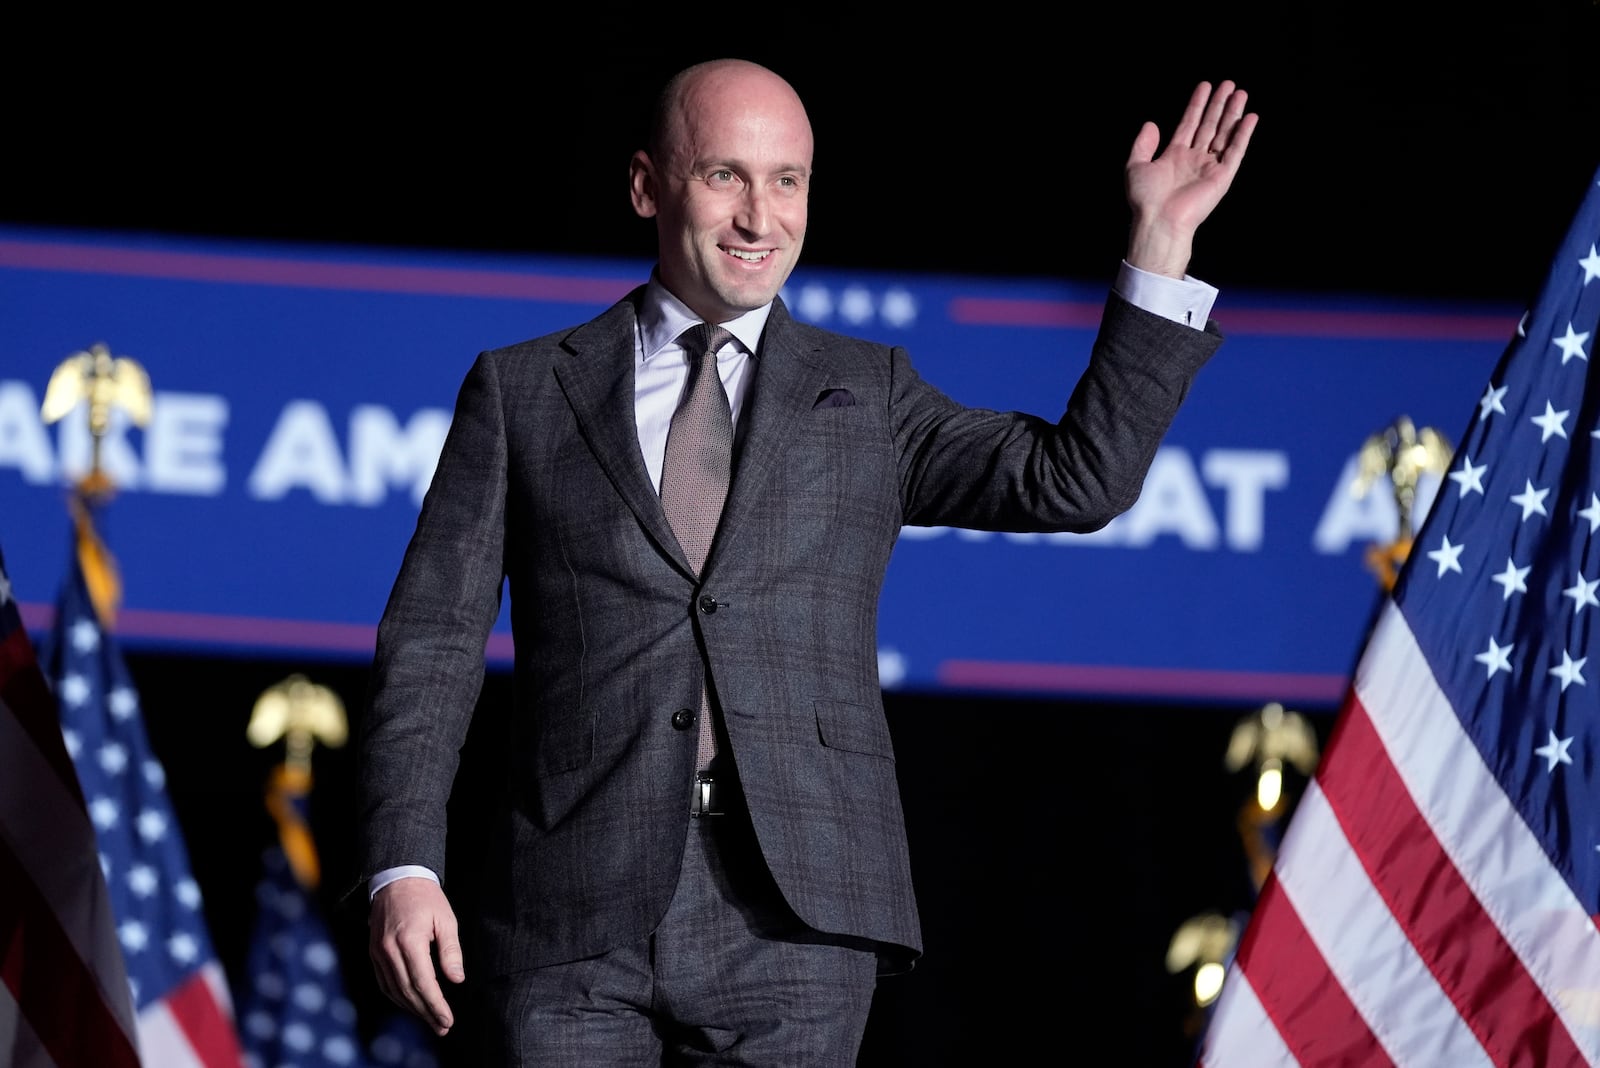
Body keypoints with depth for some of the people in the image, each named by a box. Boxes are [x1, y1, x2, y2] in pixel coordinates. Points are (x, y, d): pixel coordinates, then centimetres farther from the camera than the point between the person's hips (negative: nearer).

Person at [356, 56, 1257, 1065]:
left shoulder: (868, 397, 16)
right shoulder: (522, 391, 12)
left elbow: (1078, 479, 5)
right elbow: (433, 640, 9)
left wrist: (1162, 243, 0)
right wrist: (404, 868, -3)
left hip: (793, 917, 1)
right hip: (580, 926, 0)